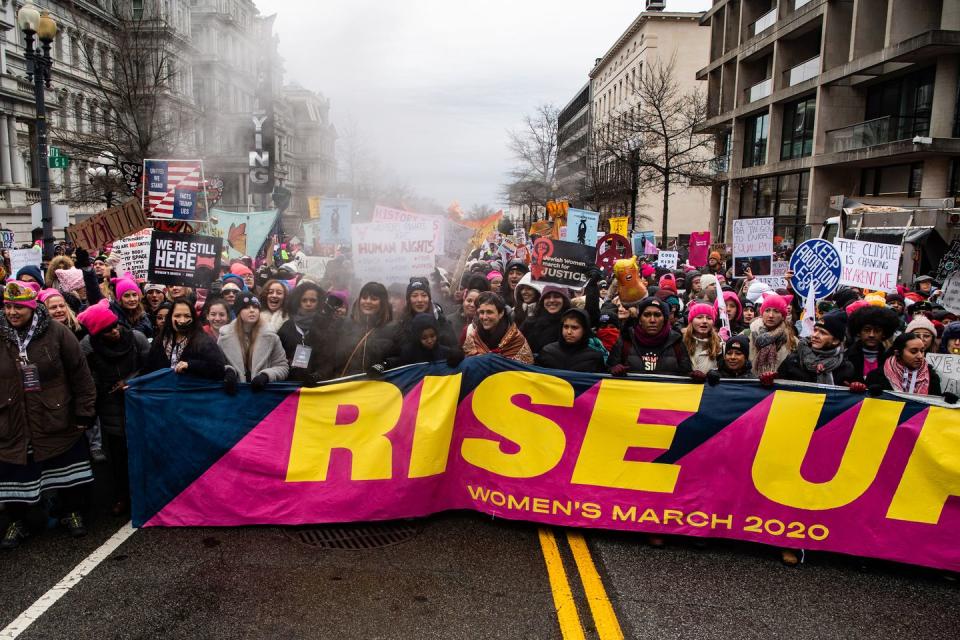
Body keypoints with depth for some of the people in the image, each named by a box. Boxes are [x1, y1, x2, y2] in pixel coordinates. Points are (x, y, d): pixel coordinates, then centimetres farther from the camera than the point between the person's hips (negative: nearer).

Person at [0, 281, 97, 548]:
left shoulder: (56, 333, -10)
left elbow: (81, 374, -7)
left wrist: (84, 413, -7)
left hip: (58, 422, -1)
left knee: (67, 472, 13)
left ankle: (72, 512, 34)